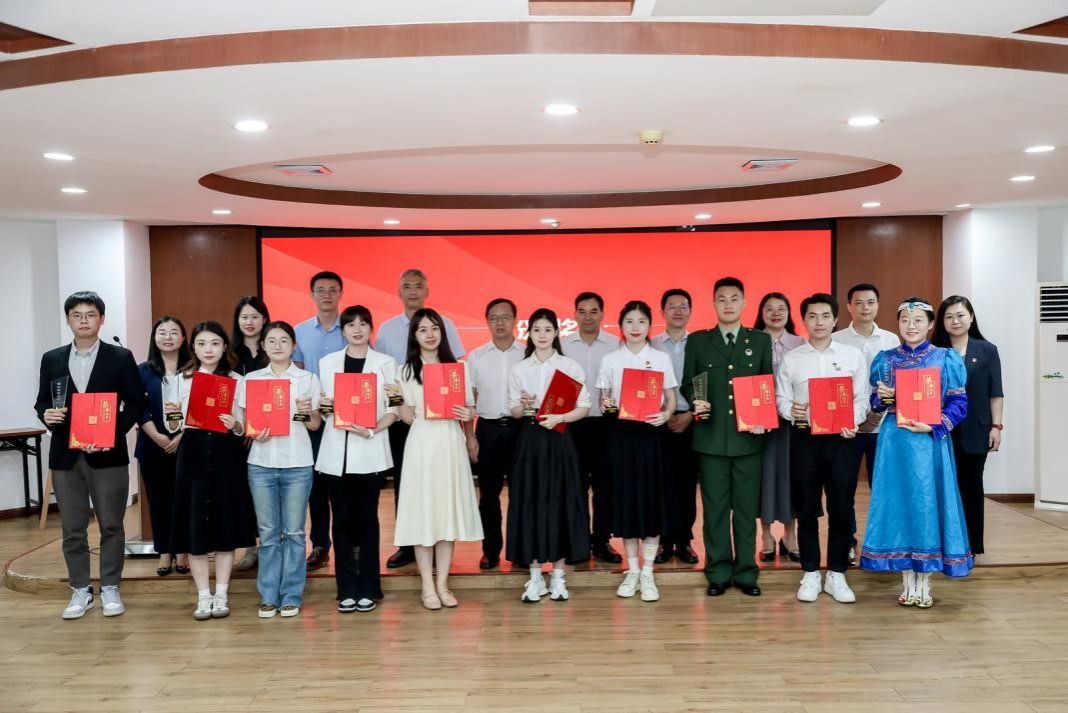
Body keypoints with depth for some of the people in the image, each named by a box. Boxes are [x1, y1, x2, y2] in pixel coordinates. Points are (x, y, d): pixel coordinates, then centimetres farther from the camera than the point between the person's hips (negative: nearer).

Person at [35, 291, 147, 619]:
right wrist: (46, 415, -11)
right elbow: (42, 402, 12)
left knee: (111, 526, 5)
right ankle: (80, 590, 20)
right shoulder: (52, 359, 9)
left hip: (108, 455, -2)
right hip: (65, 456, 3)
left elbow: (136, 403, -2)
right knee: (73, 529, 8)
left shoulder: (120, 357, 1)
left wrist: (113, 434, -15)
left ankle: (110, 588, 17)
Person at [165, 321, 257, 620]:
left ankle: (221, 595, 15)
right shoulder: (181, 379, 7)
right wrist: (171, 416, -14)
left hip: (226, 455, -1)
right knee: (194, 525, 1)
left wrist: (234, 425, -18)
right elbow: (174, 428, 7)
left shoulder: (237, 381, 4)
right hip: (193, 454, 1)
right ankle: (203, 596, 13)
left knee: (225, 524, 3)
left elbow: (243, 428, 3)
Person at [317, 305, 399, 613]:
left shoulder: (385, 363, 4)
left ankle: (368, 589, 12)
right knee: (342, 519, 4)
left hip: (370, 451, -2)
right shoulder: (328, 362, 10)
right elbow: (323, 406, 13)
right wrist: (324, 406, -10)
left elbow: (394, 409, 0)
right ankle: (347, 590, 12)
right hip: (336, 451, 2)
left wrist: (372, 430, -16)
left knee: (367, 518, 3)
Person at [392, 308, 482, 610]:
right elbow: (404, 415, 4)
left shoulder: (458, 367, 9)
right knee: (422, 511, 0)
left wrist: (467, 414, -11)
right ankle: (427, 587, 9)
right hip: (421, 444, -2)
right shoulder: (405, 371, 5)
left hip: (451, 443, 2)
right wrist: (405, 411, -17)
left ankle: (442, 584, 14)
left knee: (449, 509, 4)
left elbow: (471, 408, 10)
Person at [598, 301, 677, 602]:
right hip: (620, 432, 1)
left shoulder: (661, 358, 4)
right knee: (625, 497, 3)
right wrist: (605, 405, -14)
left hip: (650, 432, 0)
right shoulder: (610, 359, 5)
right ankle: (631, 571, 16)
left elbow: (671, 399, 5)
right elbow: (603, 399, 8)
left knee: (651, 497, -1)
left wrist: (665, 414, -15)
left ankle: (647, 573, 10)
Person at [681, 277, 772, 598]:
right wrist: (695, 401, -14)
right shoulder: (697, 341, 7)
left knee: (747, 507, 6)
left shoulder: (761, 340, 9)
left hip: (748, 436, 1)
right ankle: (718, 573, 15)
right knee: (715, 507, 5)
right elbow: (687, 383, 7)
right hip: (711, 436, 0)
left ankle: (746, 572, 17)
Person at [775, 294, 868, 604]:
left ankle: (836, 575, 18)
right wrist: (791, 410, -18)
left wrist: (853, 422, -14)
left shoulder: (853, 355, 6)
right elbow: (781, 398, 4)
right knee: (807, 509, 6)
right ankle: (810, 574, 18)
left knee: (841, 509, 4)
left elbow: (862, 397, 4)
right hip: (804, 438, 0)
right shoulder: (790, 358, 5)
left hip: (840, 438, 0)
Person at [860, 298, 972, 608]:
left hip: (931, 441, -2)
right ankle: (908, 580, 14)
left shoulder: (947, 359, 2)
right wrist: (881, 397, -9)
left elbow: (959, 403, -1)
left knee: (928, 504, 1)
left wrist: (933, 426, -15)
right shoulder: (885, 359, 8)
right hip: (894, 441, 2)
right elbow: (876, 404, 13)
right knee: (898, 503, 3)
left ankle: (924, 581, 13)